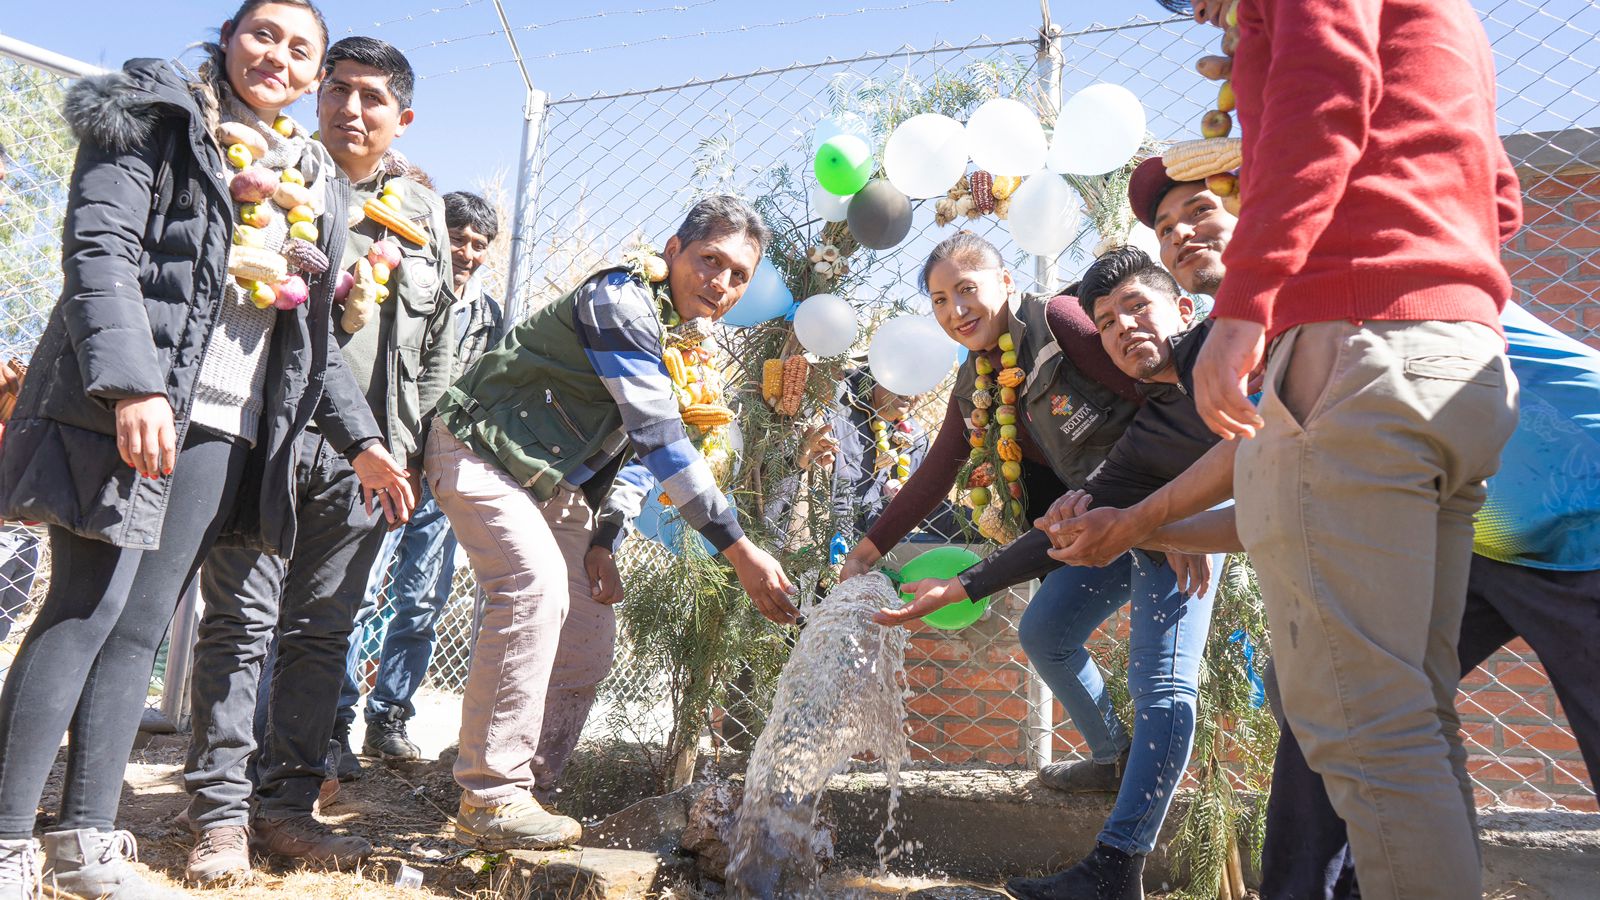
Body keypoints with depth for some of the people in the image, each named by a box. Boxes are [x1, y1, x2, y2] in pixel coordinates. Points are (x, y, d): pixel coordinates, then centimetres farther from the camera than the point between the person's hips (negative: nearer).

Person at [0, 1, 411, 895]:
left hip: (224, 427, 6)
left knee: (143, 626, 5)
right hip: (125, 406, -5)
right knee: (87, 611, -8)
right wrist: (133, 385, -23)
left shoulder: (312, 178, 21)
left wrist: (360, 436, 15)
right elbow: (100, 249, -10)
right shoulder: (159, 117, 4)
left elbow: (312, 327, 23)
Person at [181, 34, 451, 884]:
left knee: (322, 629, 6)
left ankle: (285, 804, 15)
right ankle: (221, 811, 8)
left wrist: (412, 451, 11)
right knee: (241, 620, -1)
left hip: (363, 445, 3)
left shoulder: (422, 210, 15)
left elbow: (437, 342, 16)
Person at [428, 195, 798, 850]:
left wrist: (600, 538, 2)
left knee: (590, 637, 3)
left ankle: (524, 791, 13)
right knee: (536, 586, -29)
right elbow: (661, 439, -29)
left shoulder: (686, 339, 9)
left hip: (551, 484, 9)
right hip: (482, 451, -9)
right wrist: (740, 549, -30)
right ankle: (490, 799, -21)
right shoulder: (622, 300, -21)